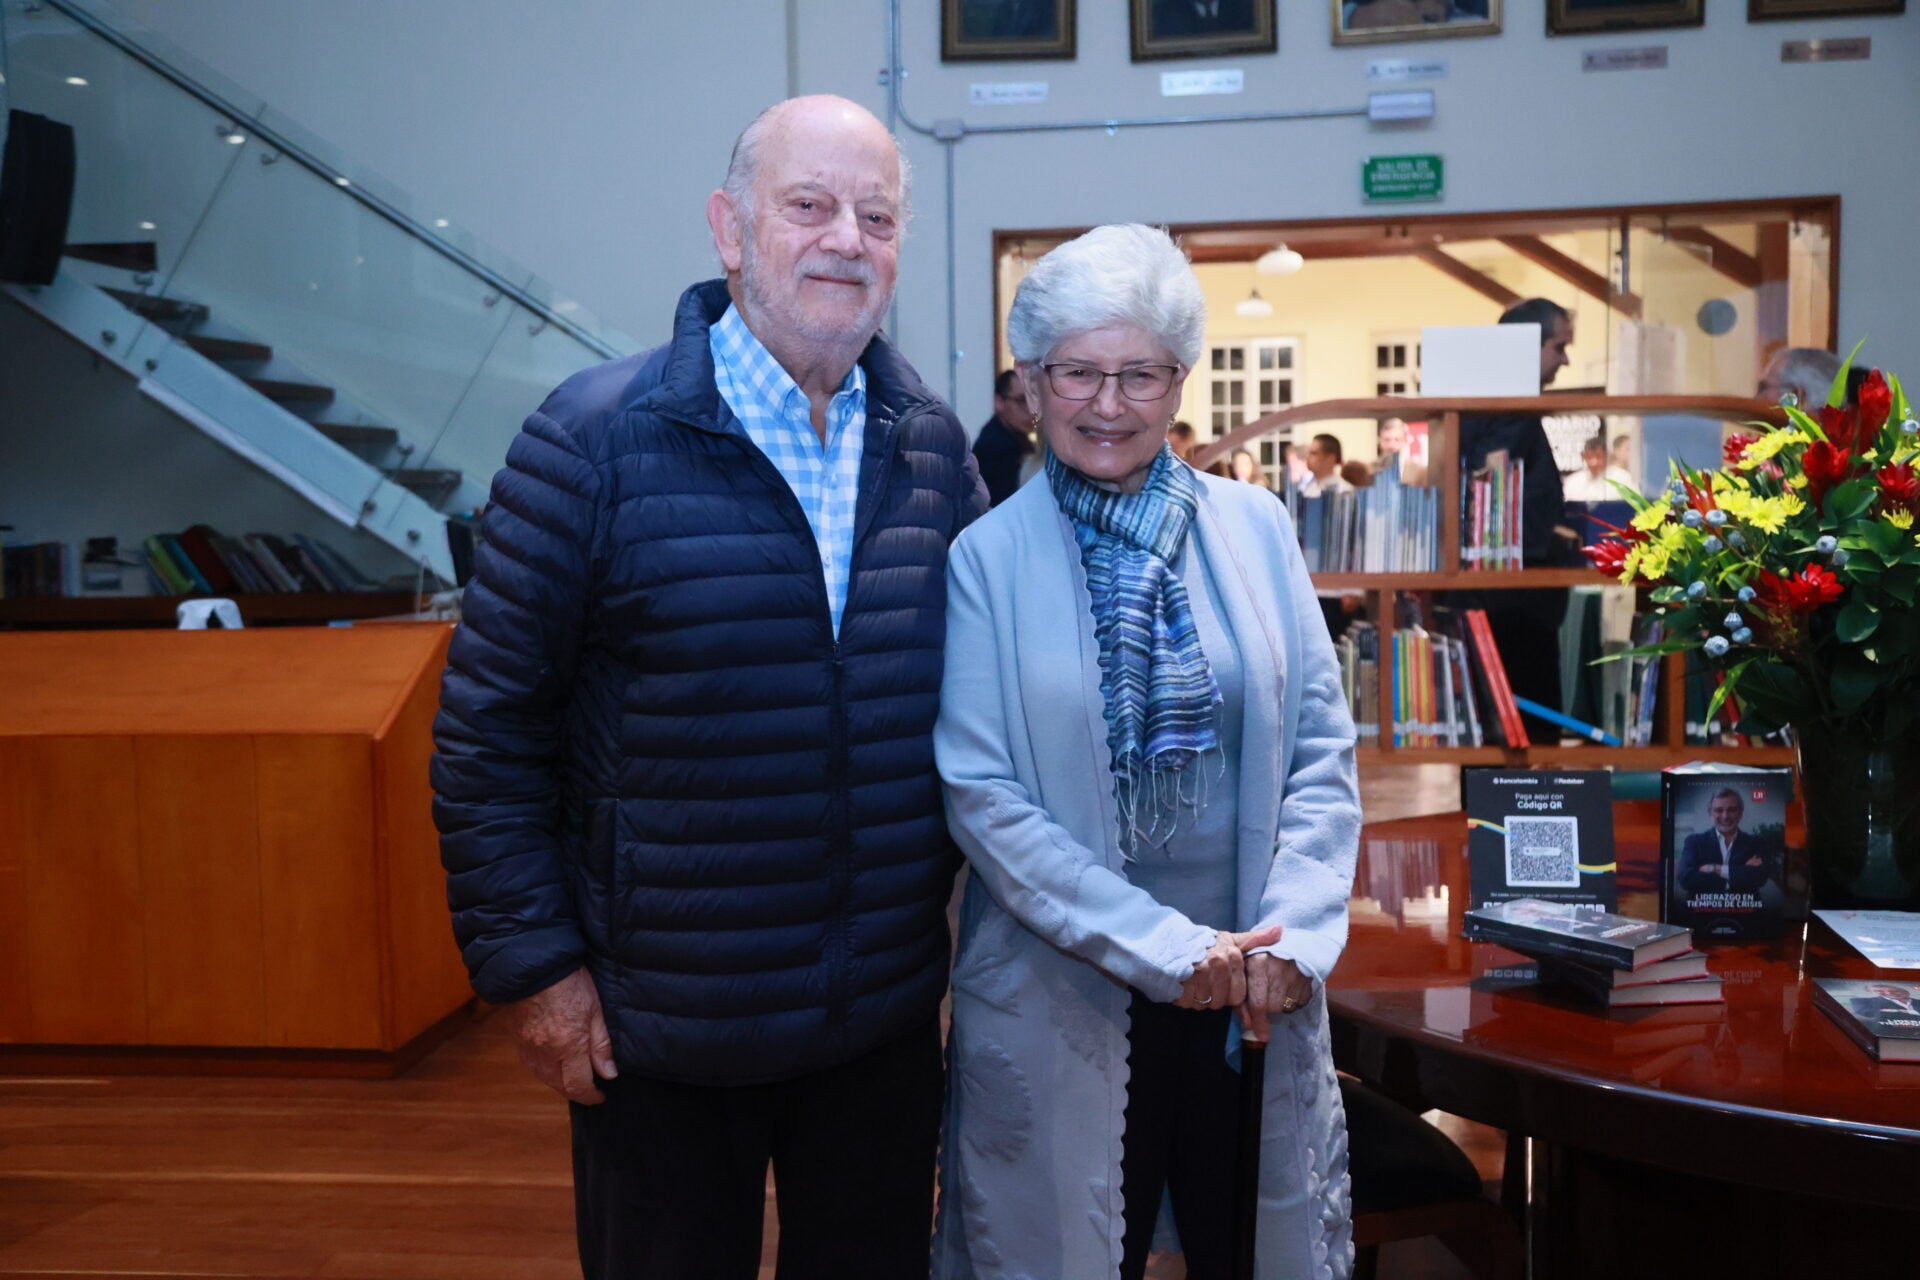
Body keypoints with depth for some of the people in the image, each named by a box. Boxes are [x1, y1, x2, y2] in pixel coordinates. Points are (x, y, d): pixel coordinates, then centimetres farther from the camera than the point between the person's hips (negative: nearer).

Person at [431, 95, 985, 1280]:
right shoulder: (598, 441, -13)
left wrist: (965, 902, 7)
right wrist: (533, 968, -10)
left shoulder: (935, 447, 1)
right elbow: (488, 730, -10)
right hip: (660, 1033, -4)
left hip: (887, 1014, 4)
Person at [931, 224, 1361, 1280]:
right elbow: (981, 795, -11)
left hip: (1258, 994, 3)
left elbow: (1323, 748, 2)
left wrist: (1290, 934, -11)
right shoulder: (987, 557, -6)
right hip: (1063, 998, -2)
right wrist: (1168, 947, -16)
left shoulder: (1254, 527, 2)